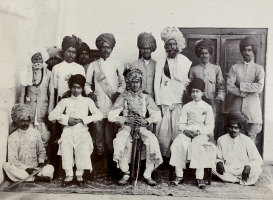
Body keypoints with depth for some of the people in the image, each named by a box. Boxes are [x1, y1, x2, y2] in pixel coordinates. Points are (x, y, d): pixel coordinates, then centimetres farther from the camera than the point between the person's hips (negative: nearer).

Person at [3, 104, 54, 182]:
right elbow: (12, 160, -9)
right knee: (6, 166, -29)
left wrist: (41, 161, -9)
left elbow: (41, 151, 12)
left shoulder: (36, 133, 3)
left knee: (50, 168, -24)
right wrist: (26, 169, -21)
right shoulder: (12, 138, -4)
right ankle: (35, 178, -28)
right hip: (21, 169, 0)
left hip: (35, 168, 1)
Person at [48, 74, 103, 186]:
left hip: (82, 131, -1)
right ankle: (69, 175, -13)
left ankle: (80, 175, -9)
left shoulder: (87, 101, 13)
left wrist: (82, 119, -8)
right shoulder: (65, 101, 15)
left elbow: (99, 115, 1)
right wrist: (67, 119, -7)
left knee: (83, 146, -24)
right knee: (65, 144, -23)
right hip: (68, 131, 1)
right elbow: (51, 116, 5)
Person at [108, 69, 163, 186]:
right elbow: (111, 116, -6)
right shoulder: (123, 97, 4)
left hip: (141, 127, 1)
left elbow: (157, 116, 2)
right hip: (126, 127, -1)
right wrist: (127, 120, -20)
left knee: (152, 139, -30)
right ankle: (126, 174, -14)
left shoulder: (146, 98, 8)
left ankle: (148, 175, -15)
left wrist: (146, 121, -17)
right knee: (119, 140, -33)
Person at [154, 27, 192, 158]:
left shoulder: (186, 62, 11)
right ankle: (165, 157, 10)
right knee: (163, 131, -3)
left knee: (177, 131, -3)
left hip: (179, 101, 0)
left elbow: (189, 82, 8)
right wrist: (158, 103, -2)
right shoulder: (161, 62, 10)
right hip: (164, 102, 0)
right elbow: (157, 83, 5)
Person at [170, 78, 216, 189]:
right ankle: (179, 175, -22)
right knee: (178, 143, -29)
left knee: (196, 145, -35)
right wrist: (185, 130, -12)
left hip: (201, 133, -2)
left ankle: (199, 177, -29)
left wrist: (199, 131, -15)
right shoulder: (186, 107, 15)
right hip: (186, 132, 2)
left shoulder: (207, 107, 8)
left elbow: (210, 126, 1)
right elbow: (181, 123, 10)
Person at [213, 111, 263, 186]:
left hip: (243, 171, -1)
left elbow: (258, 160, -6)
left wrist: (248, 166, -27)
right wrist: (219, 162, -21)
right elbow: (218, 158, 4)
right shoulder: (221, 140, -1)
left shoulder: (247, 140, -4)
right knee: (212, 166, -26)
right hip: (227, 171, 2)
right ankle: (242, 181, -16)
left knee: (257, 170, -30)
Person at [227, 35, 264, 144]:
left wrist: (240, 85, -7)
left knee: (251, 138, 0)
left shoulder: (259, 69, 7)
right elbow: (229, 87, -3)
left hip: (253, 108, -1)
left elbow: (259, 87, -10)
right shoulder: (234, 68, 9)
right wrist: (243, 93, -10)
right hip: (236, 106, 1)